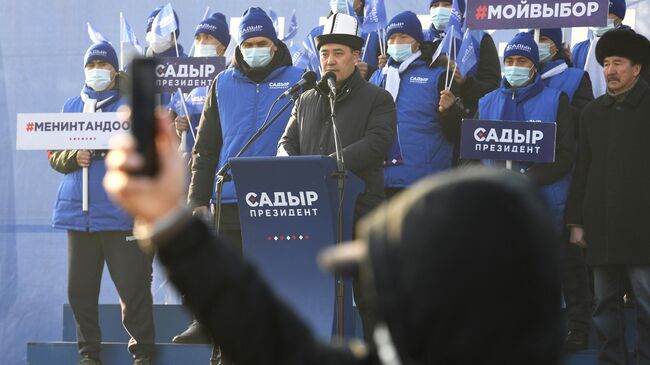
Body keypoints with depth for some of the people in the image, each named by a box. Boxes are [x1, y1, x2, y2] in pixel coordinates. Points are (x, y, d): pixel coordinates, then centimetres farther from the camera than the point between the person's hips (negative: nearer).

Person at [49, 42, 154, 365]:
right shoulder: (71, 106, 16)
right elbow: (54, 155, 14)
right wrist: (74, 157, -9)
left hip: (120, 213, -4)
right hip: (78, 213, 4)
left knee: (133, 286, -6)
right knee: (80, 288, 5)